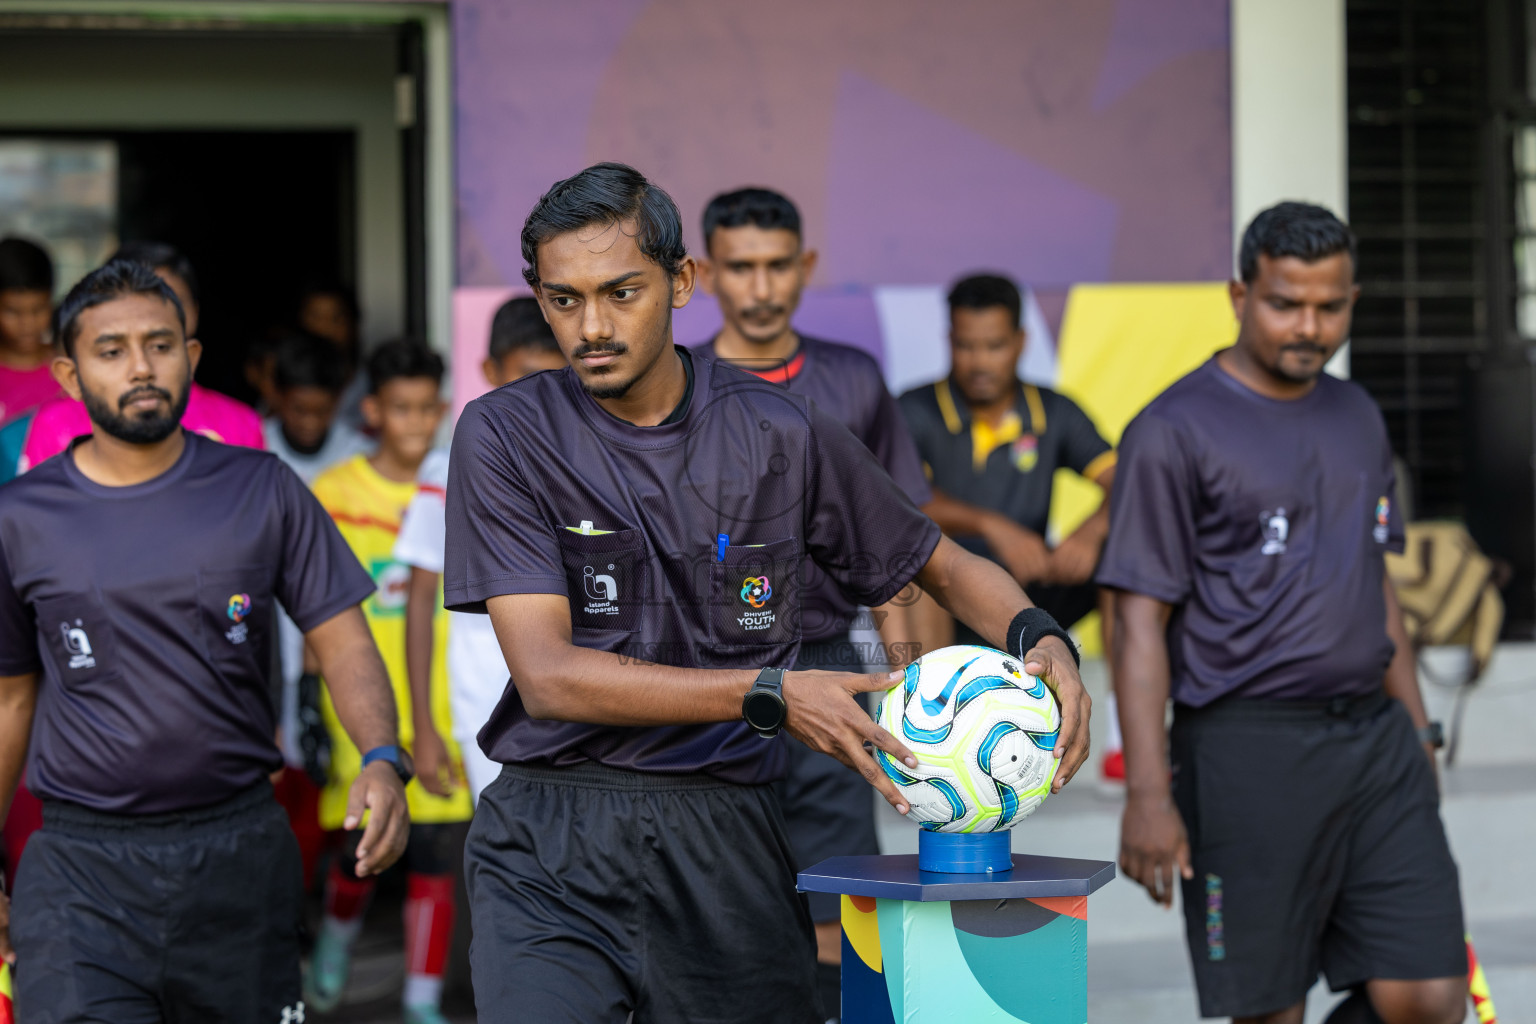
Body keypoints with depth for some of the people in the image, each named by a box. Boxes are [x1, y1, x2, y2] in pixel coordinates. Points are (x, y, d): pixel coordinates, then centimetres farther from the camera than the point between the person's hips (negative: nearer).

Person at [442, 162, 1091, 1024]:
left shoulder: (782, 433, 5)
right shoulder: (506, 435, -2)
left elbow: (945, 566, 18)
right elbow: (548, 676, -10)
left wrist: (1041, 639, -5)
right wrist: (771, 696, -18)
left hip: (724, 842, 2)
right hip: (551, 850, -2)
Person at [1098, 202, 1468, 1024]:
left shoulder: (1357, 418, 14)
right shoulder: (1174, 433, -7)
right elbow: (1141, 623, -10)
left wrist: (1414, 733, 20)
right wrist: (1147, 793, -16)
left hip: (1373, 741, 6)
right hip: (1249, 751, -6)